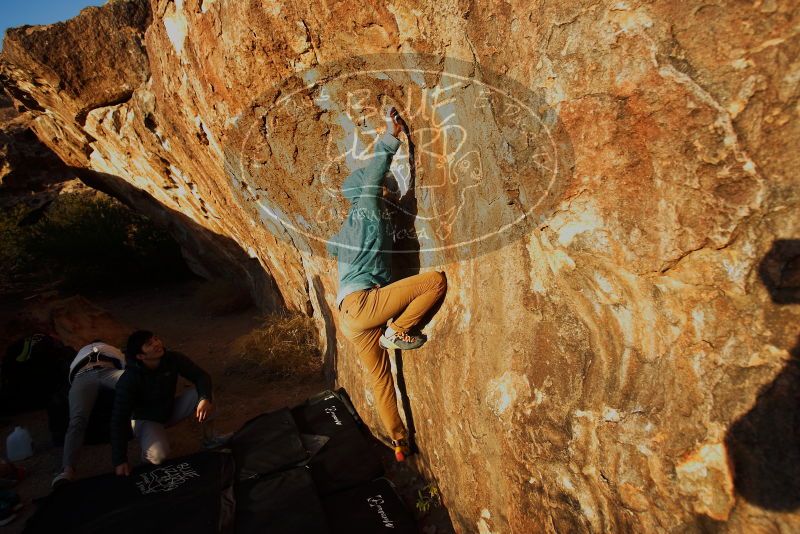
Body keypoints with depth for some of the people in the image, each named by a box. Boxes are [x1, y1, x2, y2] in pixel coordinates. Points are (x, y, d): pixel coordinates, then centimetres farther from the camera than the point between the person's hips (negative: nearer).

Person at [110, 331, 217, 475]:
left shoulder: (173, 359, -20)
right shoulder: (129, 379, -29)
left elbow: (201, 376, -17)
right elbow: (119, 419, -27)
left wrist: (205, 399, -39)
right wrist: (119, 460, -28)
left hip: (171, 409, 4)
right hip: (146, 420, -4)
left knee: (200, 393, -23)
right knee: (159, 455, -34)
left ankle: (210, 438, -5)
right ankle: (147, 453, 4)